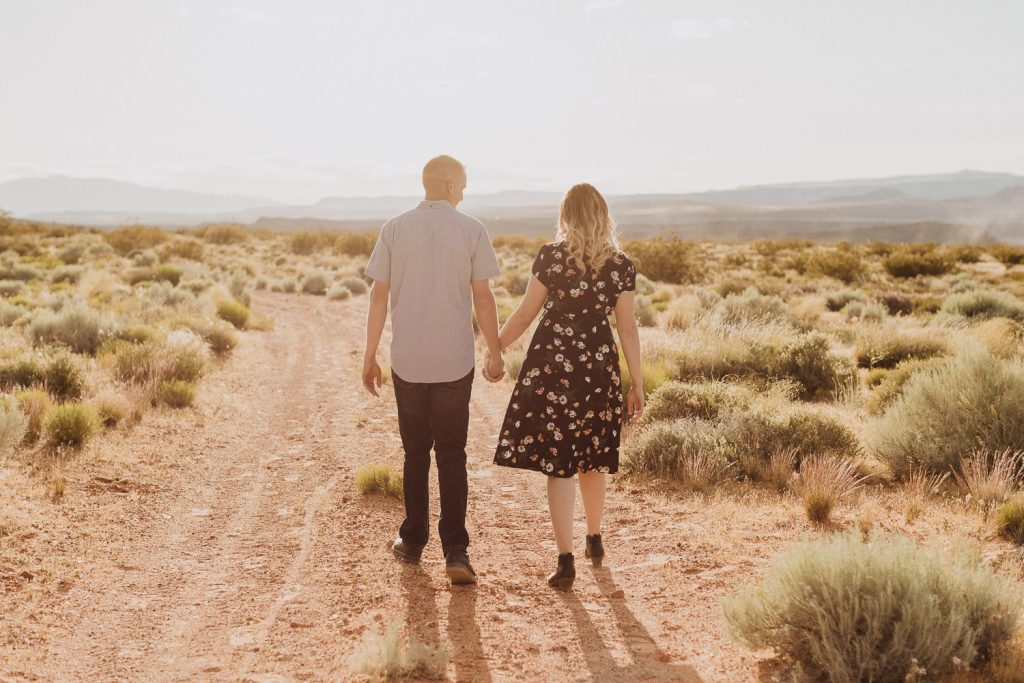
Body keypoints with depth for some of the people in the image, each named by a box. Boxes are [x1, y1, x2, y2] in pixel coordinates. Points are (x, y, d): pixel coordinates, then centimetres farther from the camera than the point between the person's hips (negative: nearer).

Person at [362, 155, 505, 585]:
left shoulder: (395, 229, 1)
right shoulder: (471, 230, -2)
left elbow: (379, 296, 0)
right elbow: (482, 297, -3)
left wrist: (370, 357, 6)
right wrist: (495, 354, 6)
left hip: (407, 362, 1)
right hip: (455, 362, -1)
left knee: (415, 453, 15)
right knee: (452, 456, 5)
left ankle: (413, 541, 24)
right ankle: (455, 550, -4)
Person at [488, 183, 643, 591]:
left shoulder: (550, 256, -5)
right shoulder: (620, 266, 0)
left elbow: (525, 313, -1)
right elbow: (628, 329, 1)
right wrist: (638, 386, 7)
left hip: (552, 366, -3)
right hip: (599, 369, 3)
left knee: (556, 463, 1)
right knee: (592, 458, 19)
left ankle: (566, 561, -3)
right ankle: (594, 539, 36)